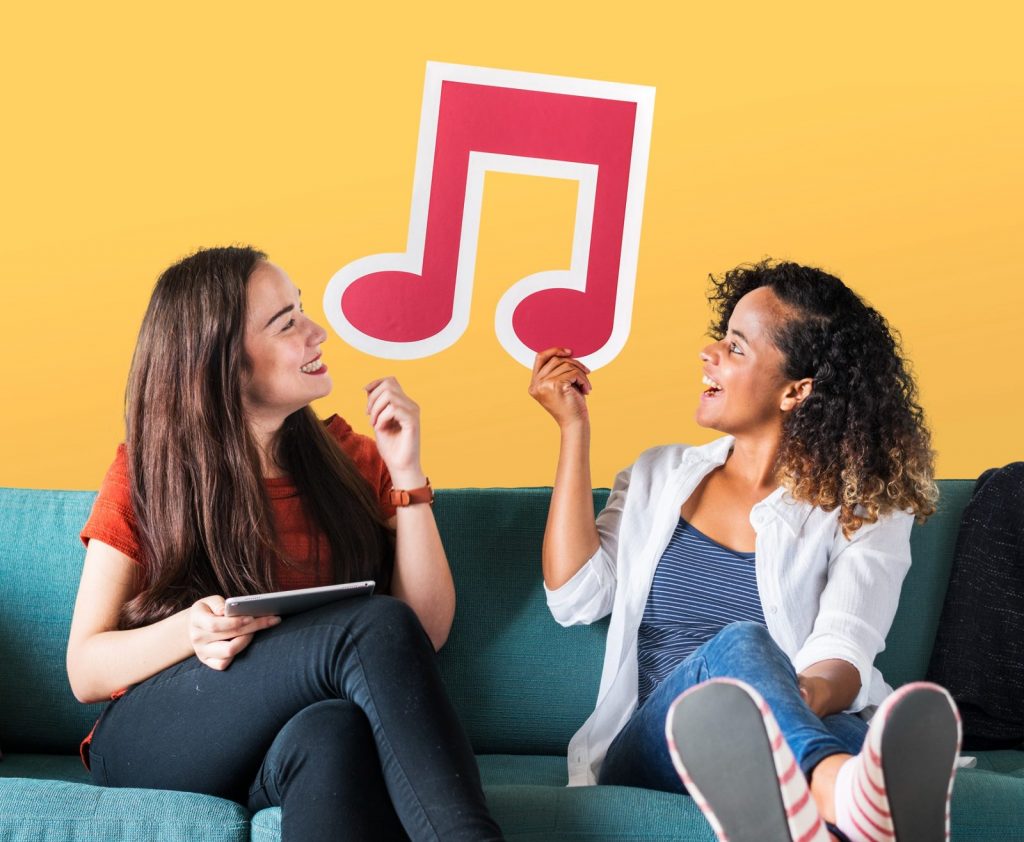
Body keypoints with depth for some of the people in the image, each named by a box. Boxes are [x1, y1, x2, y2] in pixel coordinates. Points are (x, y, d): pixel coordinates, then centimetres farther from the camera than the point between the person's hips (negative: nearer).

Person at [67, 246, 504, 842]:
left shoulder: (349, 458, 10)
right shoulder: (145, 477, 3)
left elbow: (429, 632, 4)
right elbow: (85, 671, 2)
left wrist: (406, 473, -3)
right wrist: (187, 632, -18)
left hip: (301, 750, 2)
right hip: (152, 742, -2)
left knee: (334, 734, -40)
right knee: (376, 626, -31)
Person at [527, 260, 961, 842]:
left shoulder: (866, 509, 12)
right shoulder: (660, 476, 24)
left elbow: (845, 652, -5)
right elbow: (577, 598, 10)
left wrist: (809, 695, -31)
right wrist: (574, 428, 12)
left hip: (815, 733, 0)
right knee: (738, 645, -37)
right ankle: (851, 792, -70)